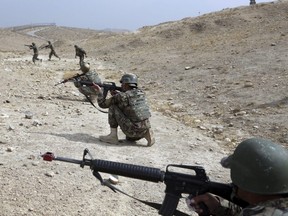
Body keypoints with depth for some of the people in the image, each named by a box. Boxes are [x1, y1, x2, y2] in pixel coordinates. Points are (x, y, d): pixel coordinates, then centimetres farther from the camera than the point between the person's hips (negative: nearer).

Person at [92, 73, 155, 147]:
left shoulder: (121, 96, -9)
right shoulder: (141, 93, 8)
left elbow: (103, 104, 3)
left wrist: (100, 90, 19)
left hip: (133, 131, -6)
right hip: (145, 129, 7)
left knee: (112, 107, 3)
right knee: (129, 138, 38)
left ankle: (113, 136, 5)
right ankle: (146, 133, 9)